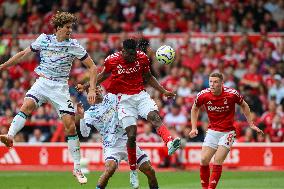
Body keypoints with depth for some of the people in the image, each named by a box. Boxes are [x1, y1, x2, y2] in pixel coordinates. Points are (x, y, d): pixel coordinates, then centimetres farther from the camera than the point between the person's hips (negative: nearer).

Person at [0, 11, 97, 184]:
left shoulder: (74, 46, -2)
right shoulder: (44, 39, 2)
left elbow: (92, 67, 1)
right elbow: (24, 54, 14)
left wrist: (92, 89, -11)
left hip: (60, 87, -1)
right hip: (42, 82, 1)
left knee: (70, 126, -8)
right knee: (27, 105, -30)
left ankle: (77, 168, 0)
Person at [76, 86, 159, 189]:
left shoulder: (111, 97, 10)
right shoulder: (90, 113, 0)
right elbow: (85, 133, -12)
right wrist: (81, 117, -24)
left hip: (128, 141, 3)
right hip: (112, 146, -3)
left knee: (150, 172, -2)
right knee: (110, 168, -32)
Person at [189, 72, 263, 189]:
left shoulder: (232, 94, -16)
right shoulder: (203, 95, -11)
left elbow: (244, 106, 4)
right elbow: (195, 109, 10)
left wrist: (251, 124, 4)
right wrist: (194, 128, 4)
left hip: (227, 132, -3)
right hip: (212, 131, 3)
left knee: (217, 162, -12)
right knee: (204, 160, -4)